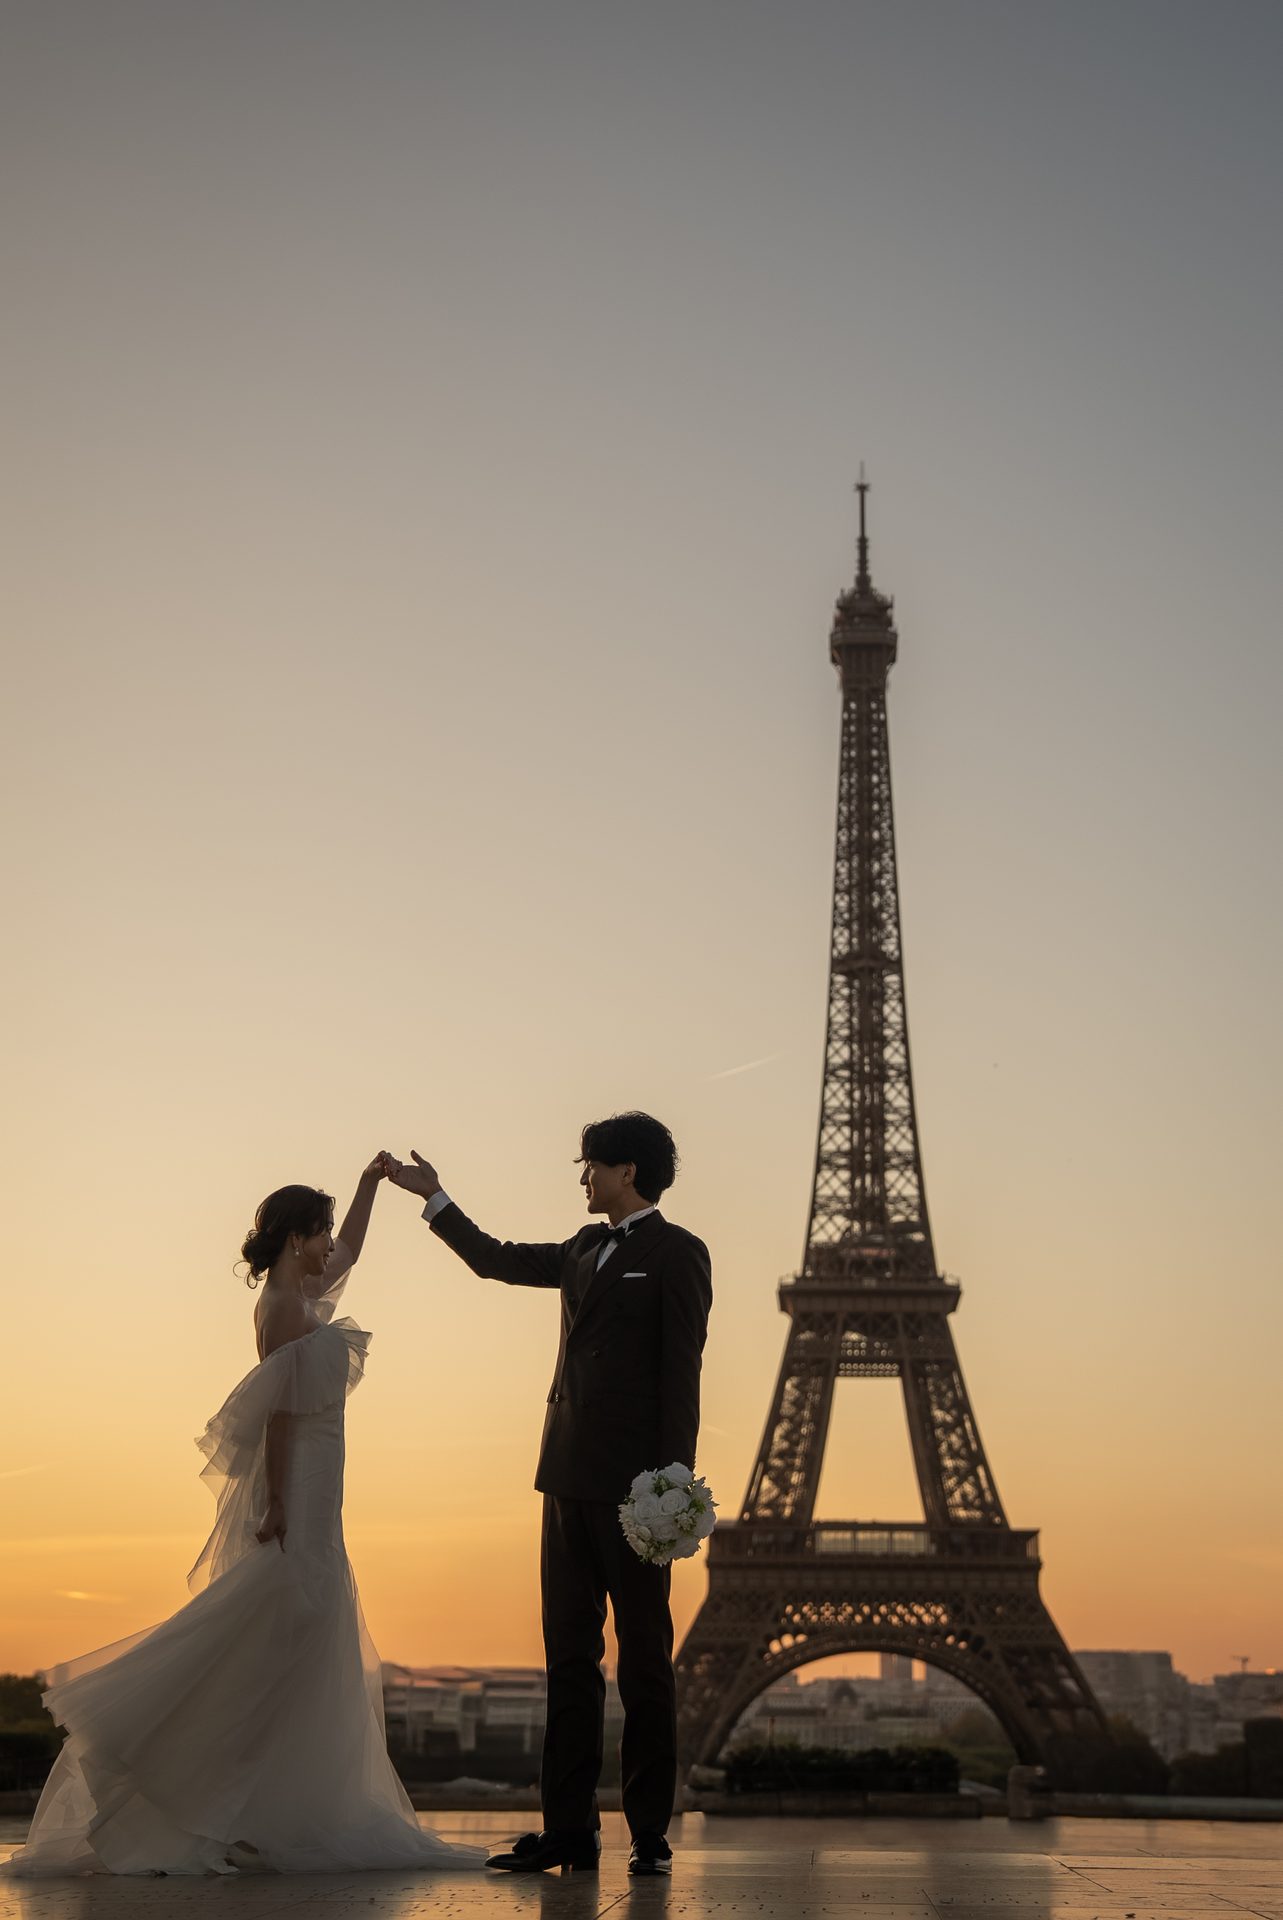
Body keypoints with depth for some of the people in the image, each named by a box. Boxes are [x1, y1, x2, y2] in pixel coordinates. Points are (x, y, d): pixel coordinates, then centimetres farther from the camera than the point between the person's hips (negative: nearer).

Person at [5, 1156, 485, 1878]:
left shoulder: (297, 1297, 15)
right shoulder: (289, 1306, -13)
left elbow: (350, 1251, 33)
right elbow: (280, 1411, -19)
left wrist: (372, 1182, 32)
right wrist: (277, 1503, -22)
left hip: (307, 1497, 10)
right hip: (296, 1496, -10)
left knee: (313, 1653, 9)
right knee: (274, 1653, -10)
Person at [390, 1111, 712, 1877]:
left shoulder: (677, 1253, -3)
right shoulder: (586, 1250, 18)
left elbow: (681, 1373, -9)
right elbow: (499, 1260, 33)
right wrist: (434, 1197, 37)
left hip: (633, 1483, -7)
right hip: (569, 1477, 7)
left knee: (645, 1657, 0)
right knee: (570, 1658, 7)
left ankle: (650, 1833, 5)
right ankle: (569, 1830, 11)